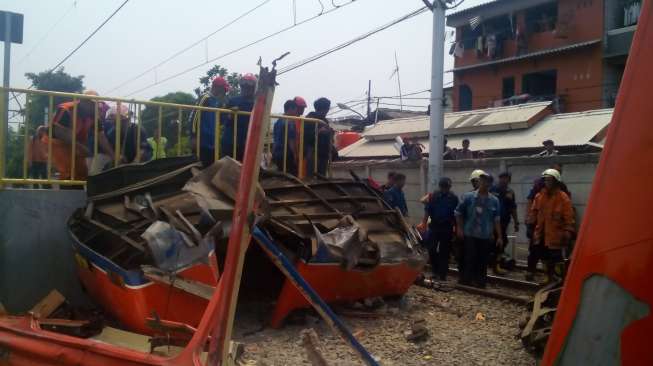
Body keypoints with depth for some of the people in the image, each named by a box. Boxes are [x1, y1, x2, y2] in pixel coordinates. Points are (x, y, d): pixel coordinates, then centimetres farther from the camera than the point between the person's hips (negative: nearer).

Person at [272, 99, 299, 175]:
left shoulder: (278, 121, 12)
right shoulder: (290, 123, -14)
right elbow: (292, 141, -17)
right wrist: (296, 156, -11)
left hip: (276, 155, 9)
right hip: (287, 156, -9)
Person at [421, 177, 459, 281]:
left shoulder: (453, 198, -1)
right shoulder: (433, 196, 0)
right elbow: (427, 211, 0)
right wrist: (424, 223, -8)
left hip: (447, 228, -1)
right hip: (434, 226, 1)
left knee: (444, 252, 5)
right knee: (431, 250, -1)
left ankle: (442, 274, 13)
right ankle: (435, 270, 18)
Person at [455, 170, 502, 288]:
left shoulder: (494, 200, 3)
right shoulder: (468, 197, -2)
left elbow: (496, 219, 5)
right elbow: (458, 212, 5)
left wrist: (499, 236, 3)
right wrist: (459, 228, -2)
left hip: (486, 236, 2)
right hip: (470, 235, -2)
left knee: (483, 262, 7)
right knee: (469, 260, -1)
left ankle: (480, 285, 19)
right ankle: (465, 283, 9)